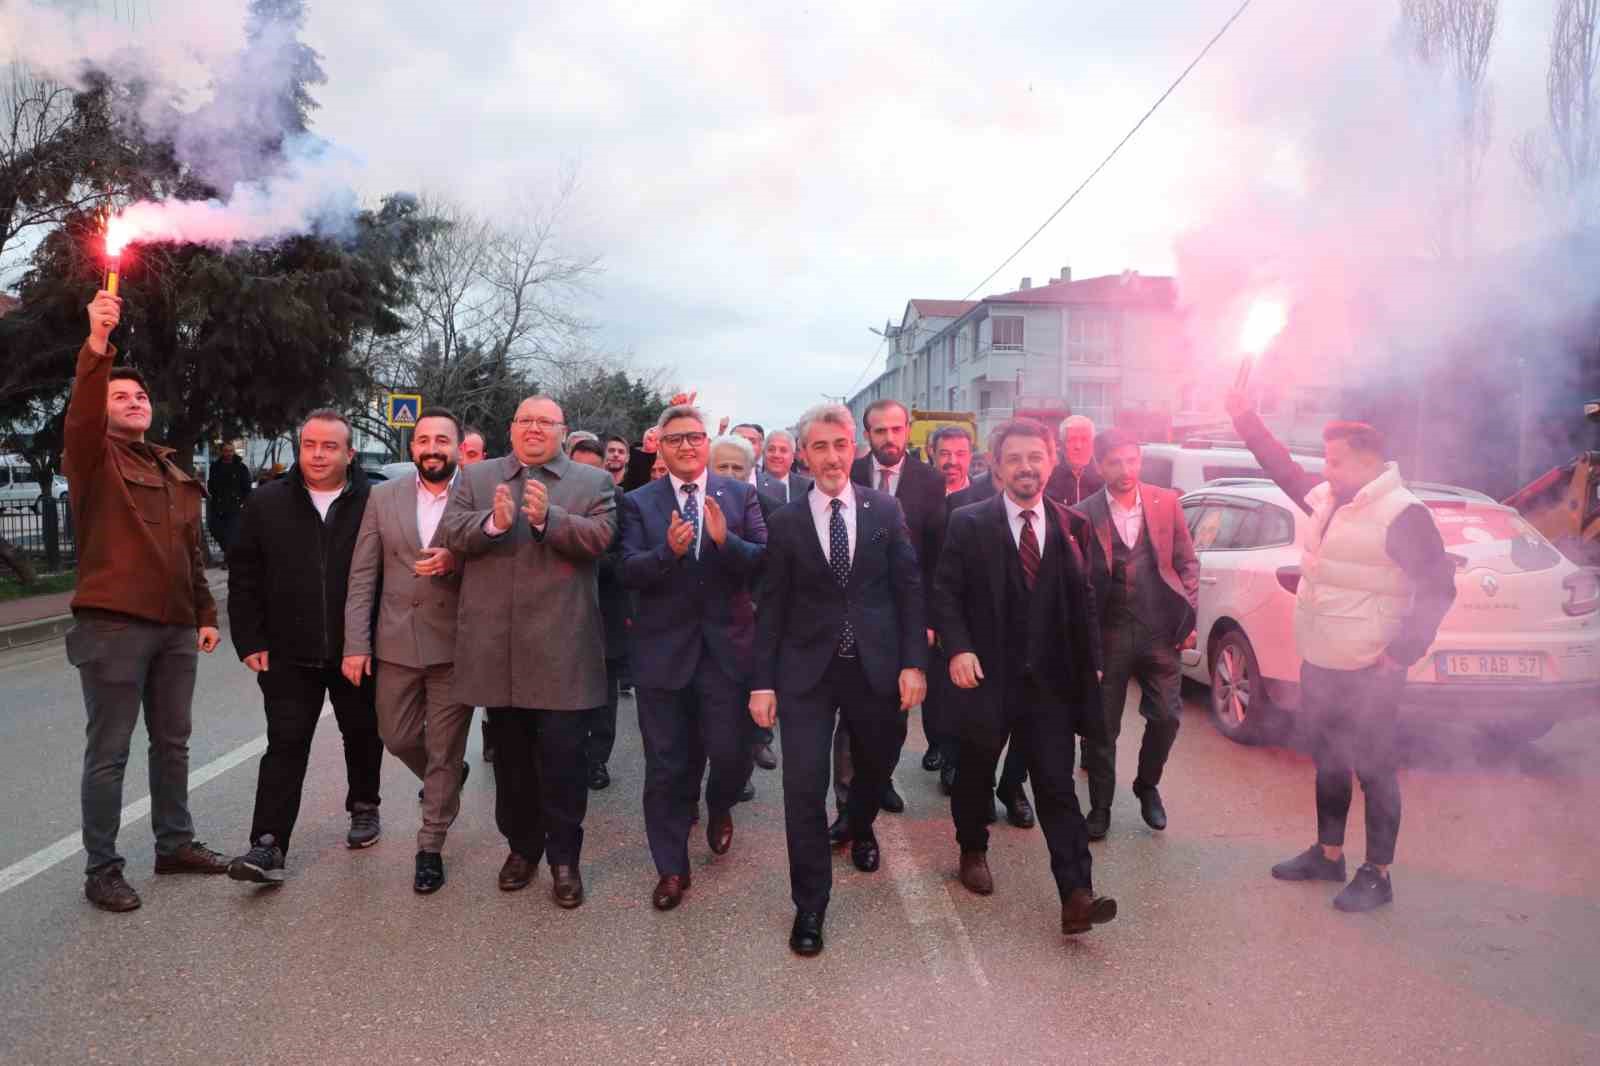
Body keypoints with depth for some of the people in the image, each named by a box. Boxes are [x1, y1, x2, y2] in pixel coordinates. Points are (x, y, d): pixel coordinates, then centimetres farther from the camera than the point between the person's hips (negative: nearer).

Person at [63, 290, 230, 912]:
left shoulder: (177, 476, 17)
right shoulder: (95, 459, -1)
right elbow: (79, 417, -23)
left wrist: (206, 614, 13)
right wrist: (97, 346, -35)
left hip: (175, 627, 6)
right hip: (113, 626, -6)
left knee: (172, 742, 15)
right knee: (108, 752, 0)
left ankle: (175, 844, 28)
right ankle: (102, 870, 10)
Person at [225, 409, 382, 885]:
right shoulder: (266, 504, 1)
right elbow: (244, 579, 4)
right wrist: (251, 641, -2)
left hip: (357, 651, 0)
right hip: (289, 654, 1)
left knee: (362, 736, 16)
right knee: (286, 744, -2)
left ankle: (364, 807, 38)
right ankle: (268, 847, -1)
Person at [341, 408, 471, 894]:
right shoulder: (383, 497, 4)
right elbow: (362, 575, 2)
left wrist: (455, 560, -23)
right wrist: (356, 644, -4)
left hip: (454, 645, -3)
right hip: (396, 643, 3)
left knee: (444, 753, 5)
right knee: (397, 738, 16)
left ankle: (430, 846, 21)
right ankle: (446, 782, 46)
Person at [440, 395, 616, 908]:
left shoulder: (594, 481, 5)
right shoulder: (476, 477, 11)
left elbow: (599, 537, -10)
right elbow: (451, 532, -1)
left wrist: (548, 517, -24)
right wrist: (493, 523, -20)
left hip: (561, 646, -2)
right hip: (496, 644, 3)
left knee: (562, 756, 1)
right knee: (510, 754, 14)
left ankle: (564, 857, 15)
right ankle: (521, 846, 31)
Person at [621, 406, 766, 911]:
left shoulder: (740, 495, 2)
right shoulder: (638, 502, 1)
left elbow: (763, 562, -7)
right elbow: (629, 572, -9)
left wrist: (726, 539, -24)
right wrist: (668, 550, -26)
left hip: (727, 648, 0)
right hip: (662, 651, 0)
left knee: (731, 754, 4)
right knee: (666, 767, 8)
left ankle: (719, 807, 40)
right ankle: (671, 867, 25)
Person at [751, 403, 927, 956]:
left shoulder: (886, 509, 1)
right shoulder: (786, 521, -1)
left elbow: (909, 589, 1)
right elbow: (771, 606, 1)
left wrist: (914, 662, -5)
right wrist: (763, 682, -2)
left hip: (876, 665, 2)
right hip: (807, 670, -1)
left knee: (877, 766, 19)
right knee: (803, 788, -5)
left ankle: (859, 826, 53)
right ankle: (810, 905, 12)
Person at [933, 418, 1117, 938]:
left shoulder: (1068, 524, 3)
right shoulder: (968, 523, -4)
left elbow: (1082, 601, 7)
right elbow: (946, 592, -4)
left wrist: (1091, 661, 4)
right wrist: (958, 648, -16)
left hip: (1050, 679, 1)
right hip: (986, 674, -1)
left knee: (1058, 788, -1)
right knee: (976, 774, 17)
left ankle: (1076, 896, -1)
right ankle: (973, 852, 41)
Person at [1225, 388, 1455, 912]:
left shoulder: (1401, 515, -16)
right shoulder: (1327, 498, 7)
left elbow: (1439, 587, -16)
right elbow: (1285, 470, 23)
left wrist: (1401, 653, -20)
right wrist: (1246, 418, 20)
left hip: (1366, 674, -8)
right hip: (1318, 666, 8)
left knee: (1374, 772, 3)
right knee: (1328, 765, 18)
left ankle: (1377, 875, 15)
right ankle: (1328, 854, 33)